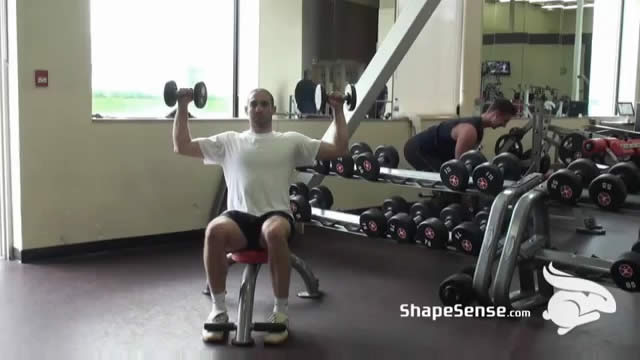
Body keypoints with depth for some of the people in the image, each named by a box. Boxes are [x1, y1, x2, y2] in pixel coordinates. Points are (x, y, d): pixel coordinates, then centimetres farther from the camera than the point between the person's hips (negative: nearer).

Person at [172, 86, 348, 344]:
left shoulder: (291, 141, 13)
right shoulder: (229, 141, 16)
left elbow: (339, 149, 8)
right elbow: (181, 147, 13)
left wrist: (338, 110, 4)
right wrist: (183, 107, 7)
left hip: (276, 215, -1)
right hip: (239, 216, 1)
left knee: (275, 232, -40)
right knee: (215, 231, -35)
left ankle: (281, 312, -22)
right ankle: (219, 310, -15)